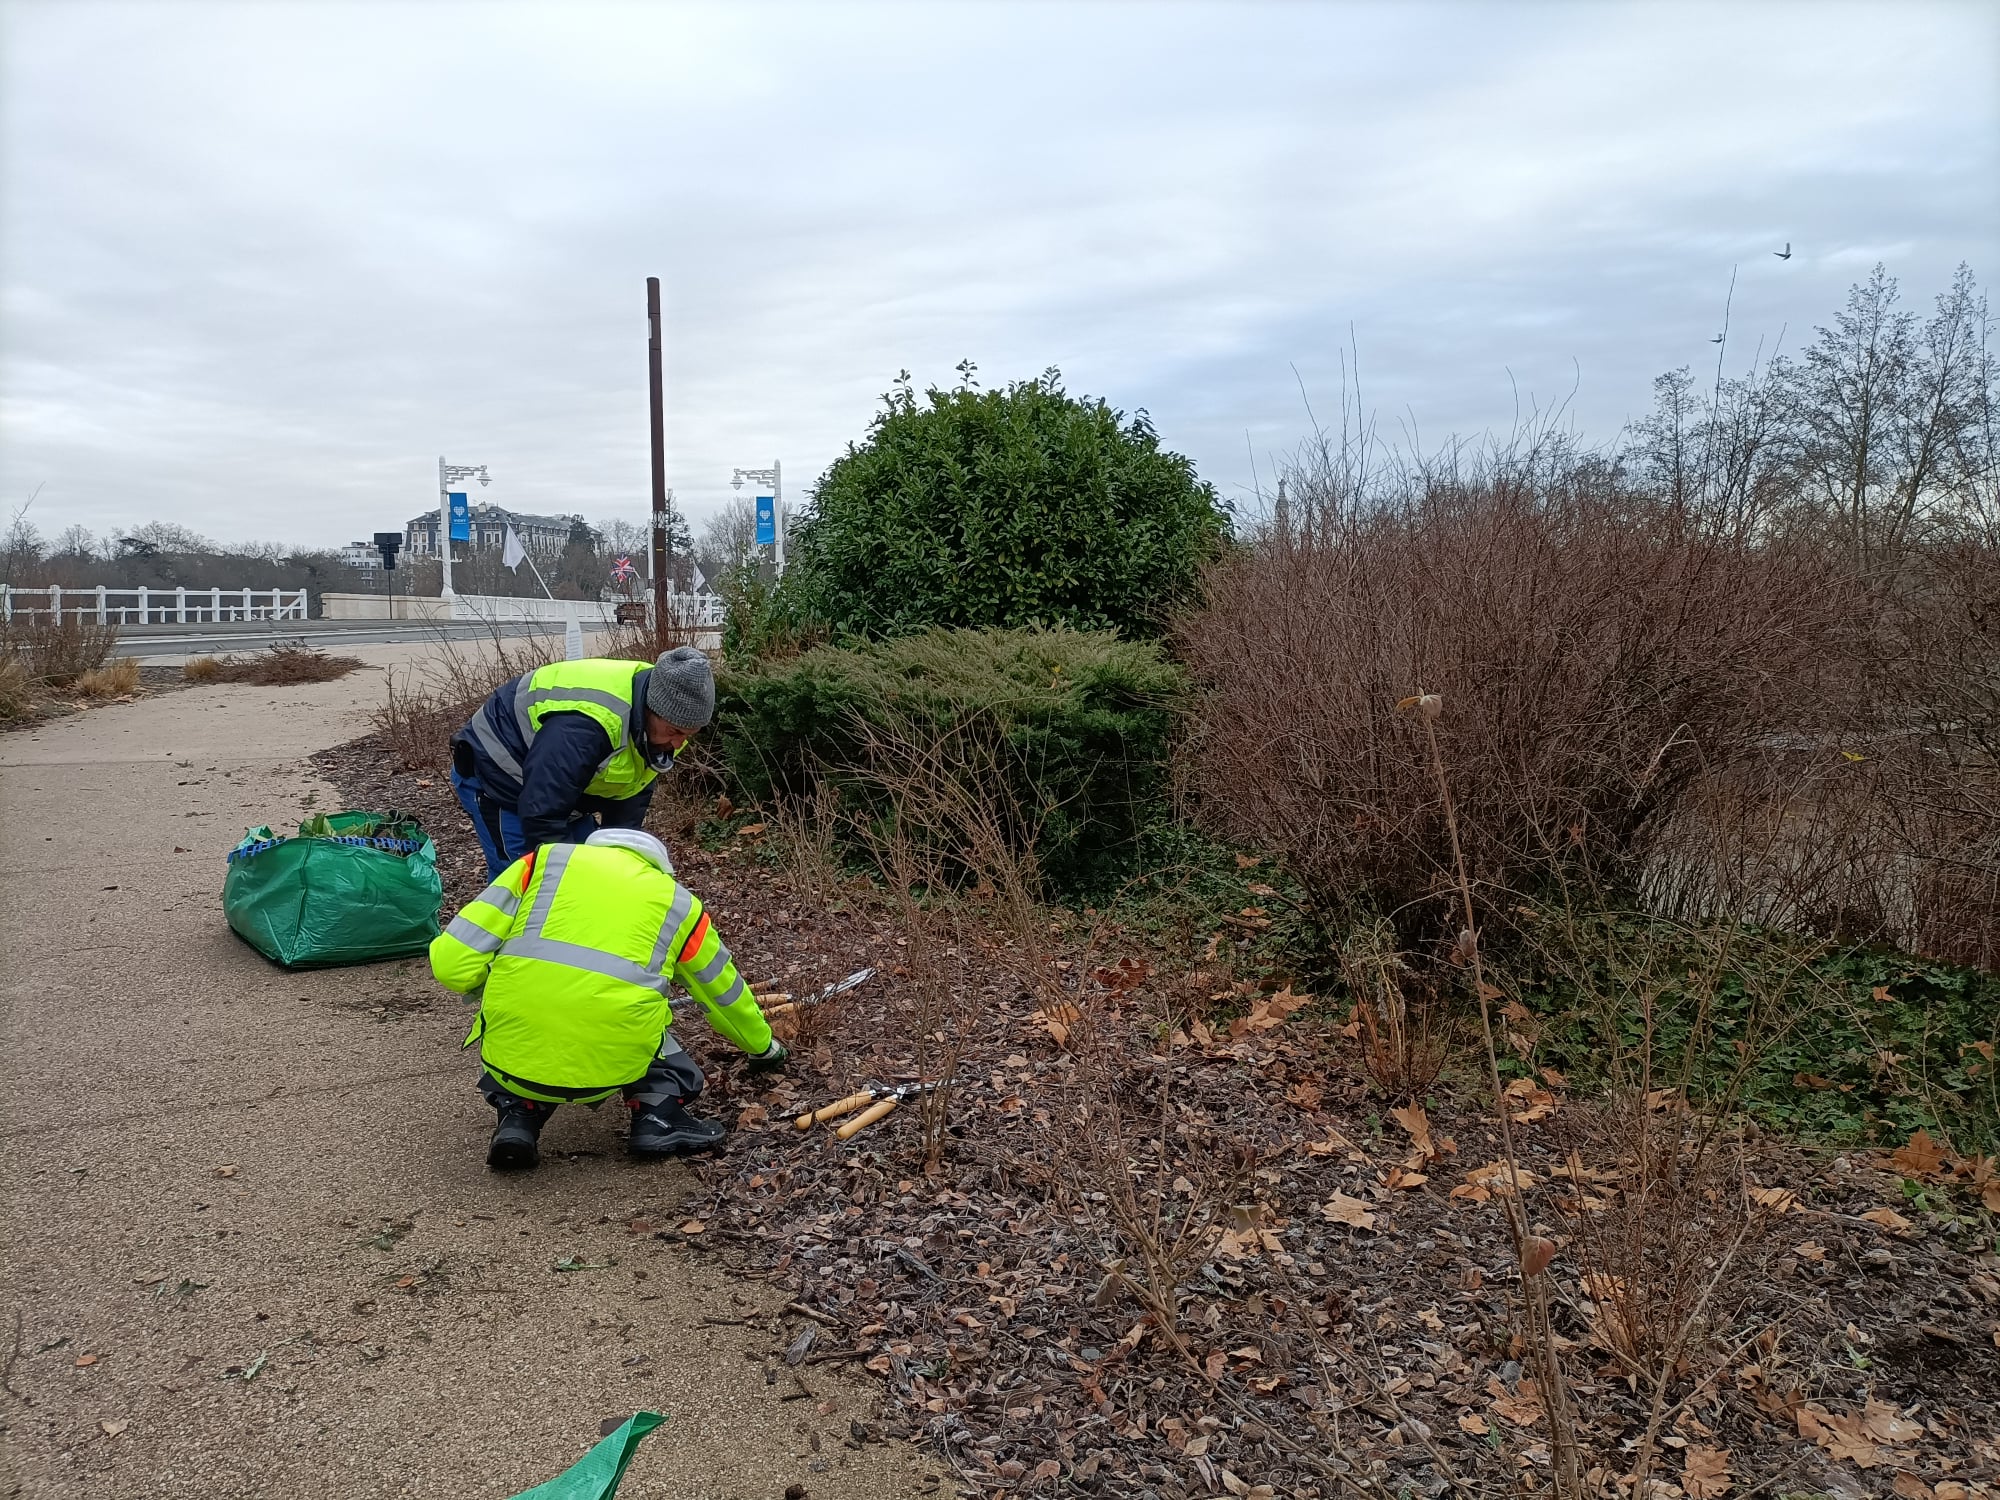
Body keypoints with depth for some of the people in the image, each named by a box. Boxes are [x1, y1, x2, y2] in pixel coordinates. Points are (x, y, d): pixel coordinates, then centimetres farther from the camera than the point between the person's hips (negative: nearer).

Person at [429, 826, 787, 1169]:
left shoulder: (545, 861, 16)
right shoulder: (678, 902, 19)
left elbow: (452, 961, 7)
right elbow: (726, 994, 34)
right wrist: (762, 1046, 52)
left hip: (514, 1062, 1)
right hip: (611, 1066, -1)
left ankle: (518, 1116, 12)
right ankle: (658, 1117, 12)